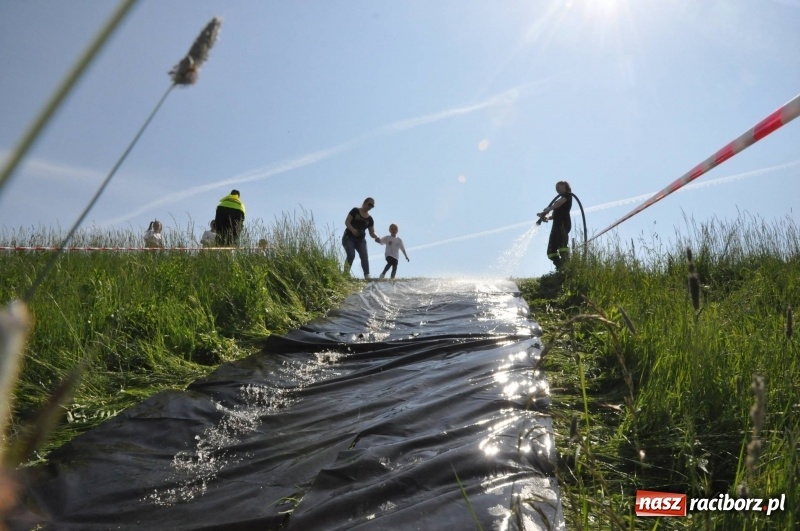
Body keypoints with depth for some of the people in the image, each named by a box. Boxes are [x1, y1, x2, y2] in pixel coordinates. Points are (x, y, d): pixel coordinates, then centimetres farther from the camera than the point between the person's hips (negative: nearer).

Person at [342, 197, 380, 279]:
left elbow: (372, 232, 5)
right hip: (349, 237, -4)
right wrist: (352, 230, -29)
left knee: (364, 256, -14)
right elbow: (347, 222, -10)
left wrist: (376, 237, -19)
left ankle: (367, 275, -19)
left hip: (361, 240, 4)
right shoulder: (355, 211, -3)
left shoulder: (370, 219, 7)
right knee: (351, 255, -21)